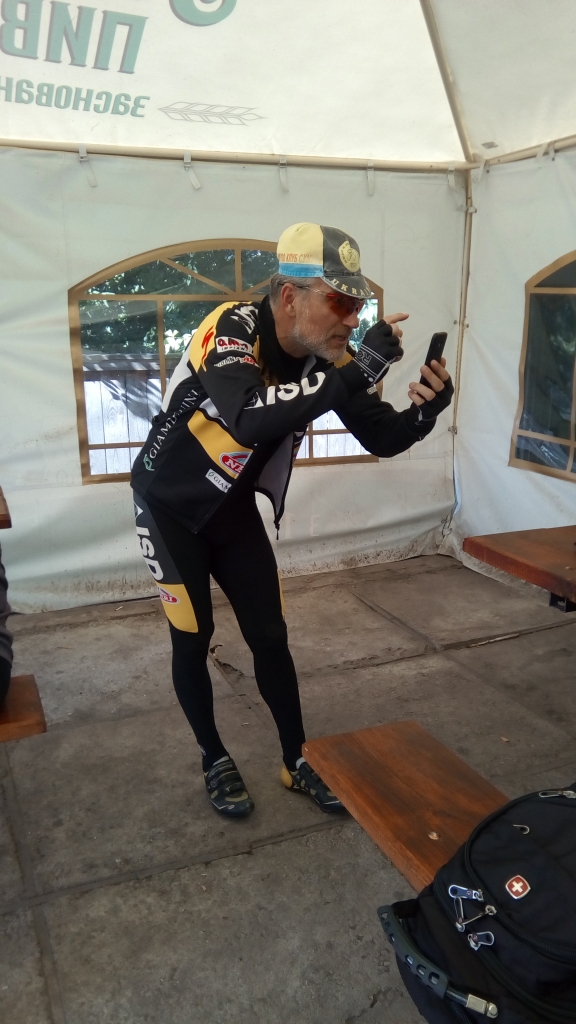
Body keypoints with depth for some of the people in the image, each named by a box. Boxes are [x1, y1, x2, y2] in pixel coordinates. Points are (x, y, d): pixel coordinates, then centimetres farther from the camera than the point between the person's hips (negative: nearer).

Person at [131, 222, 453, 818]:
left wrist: (423, 412, -30)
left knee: (270, 637, 6)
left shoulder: (326, 358, -12)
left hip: (234, 507, 5)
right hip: (171, 506, -5)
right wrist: (356, 372, -52)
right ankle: (214, 762, 25)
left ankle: (297, 763, 22)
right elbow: (251, 420, -50)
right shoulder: (231, 330, -30)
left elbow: (382, 438, -9)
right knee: (192, 639, 3)